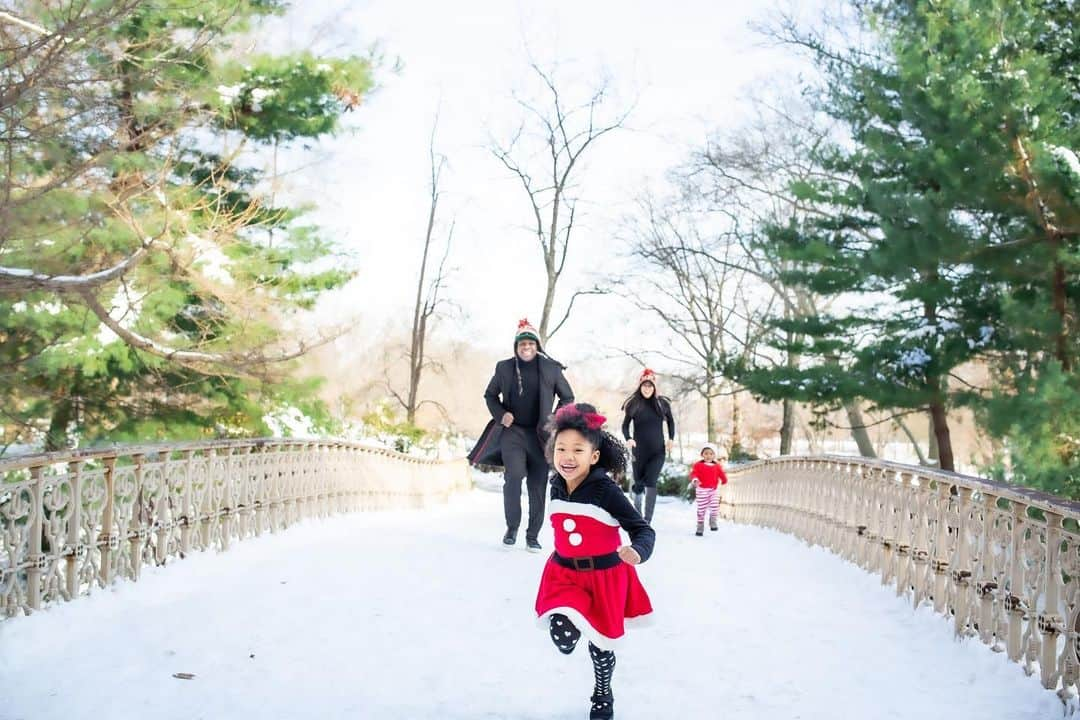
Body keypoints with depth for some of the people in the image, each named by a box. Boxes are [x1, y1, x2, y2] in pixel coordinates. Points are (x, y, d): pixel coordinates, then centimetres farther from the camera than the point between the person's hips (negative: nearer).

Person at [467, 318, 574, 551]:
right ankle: (512, 527, 1)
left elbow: (568, 397, 9)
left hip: (540, 435, 1)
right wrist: (500, 414, -2)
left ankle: (532, 536, 18)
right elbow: (490, 395, 16)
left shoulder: (551, 368, 0)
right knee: (514, 476, -20)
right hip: (512, 431, 0)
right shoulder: (504, 368, 3)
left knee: (538, 486, 4)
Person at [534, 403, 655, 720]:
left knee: (600, 646, 14)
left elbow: (644, 529, -21)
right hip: (564, 574, 3)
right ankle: (576, 619, 18)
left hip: (604, 576, -3)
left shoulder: (606, 491, -20)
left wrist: (638, 552, -42)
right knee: (563, 640, -17)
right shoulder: (557, 489, -4)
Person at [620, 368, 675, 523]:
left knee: (650, 483, -14)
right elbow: (625, 425, 1)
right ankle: (637, 514, 38)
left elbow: (670, 421, 15)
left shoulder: (662, 403, 0)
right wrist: (628, 439, -18)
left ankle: (647, 520, -14)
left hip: (658, 452, 0)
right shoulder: (633, 404, -4)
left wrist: (671, 438, 2)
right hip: (639, 451, 0)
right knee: (639, 485, 9)